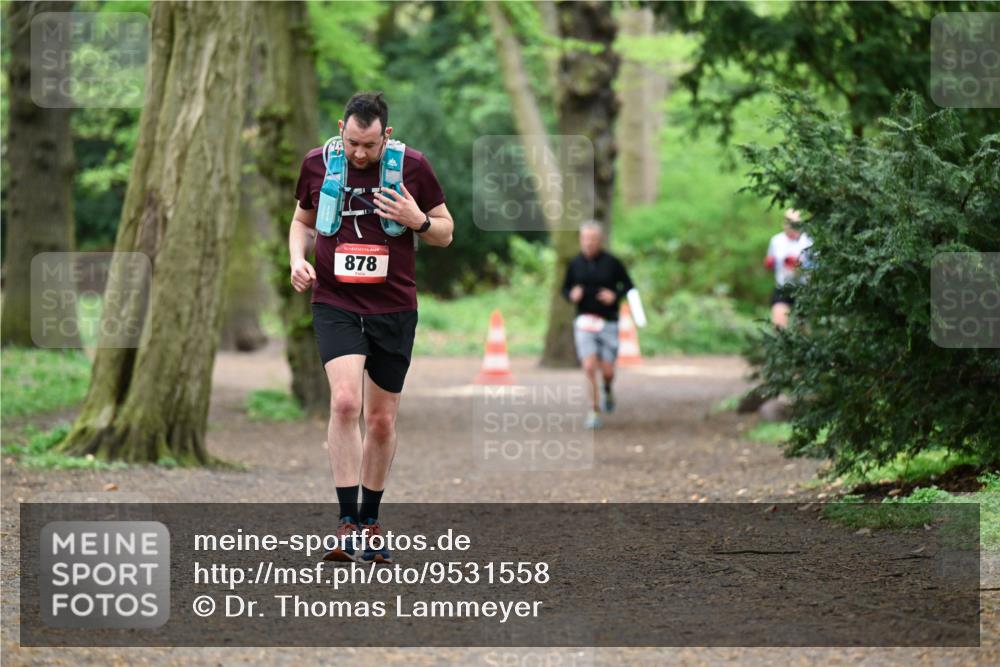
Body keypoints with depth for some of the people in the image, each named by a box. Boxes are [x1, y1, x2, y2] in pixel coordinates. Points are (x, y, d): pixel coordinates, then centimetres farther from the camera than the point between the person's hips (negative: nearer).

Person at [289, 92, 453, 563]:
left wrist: (418, 220, -15)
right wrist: (298, 259, -2)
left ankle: (370, 523, 24)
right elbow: (303, 221, 17)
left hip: (394, 308, 1)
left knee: (382, 419, 6)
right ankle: (347, 524, -18)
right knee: (345, 401, -21)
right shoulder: (317, 164, 1)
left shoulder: (412, 166, -3)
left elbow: (445, 232, 6)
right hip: (335, 304, -1)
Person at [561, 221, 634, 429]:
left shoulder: (612, 263, -5)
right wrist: (572, 295, -9)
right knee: (589, 367, -12)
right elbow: (565, 288, 13)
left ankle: (607, 389, 35)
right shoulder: (575, 264, 1)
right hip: (584, 323, 1)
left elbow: (628, 285, 4)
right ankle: (594, 411, 0)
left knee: (607, 370, -2)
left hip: (608, 322, -1)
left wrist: (615, 295, -14)